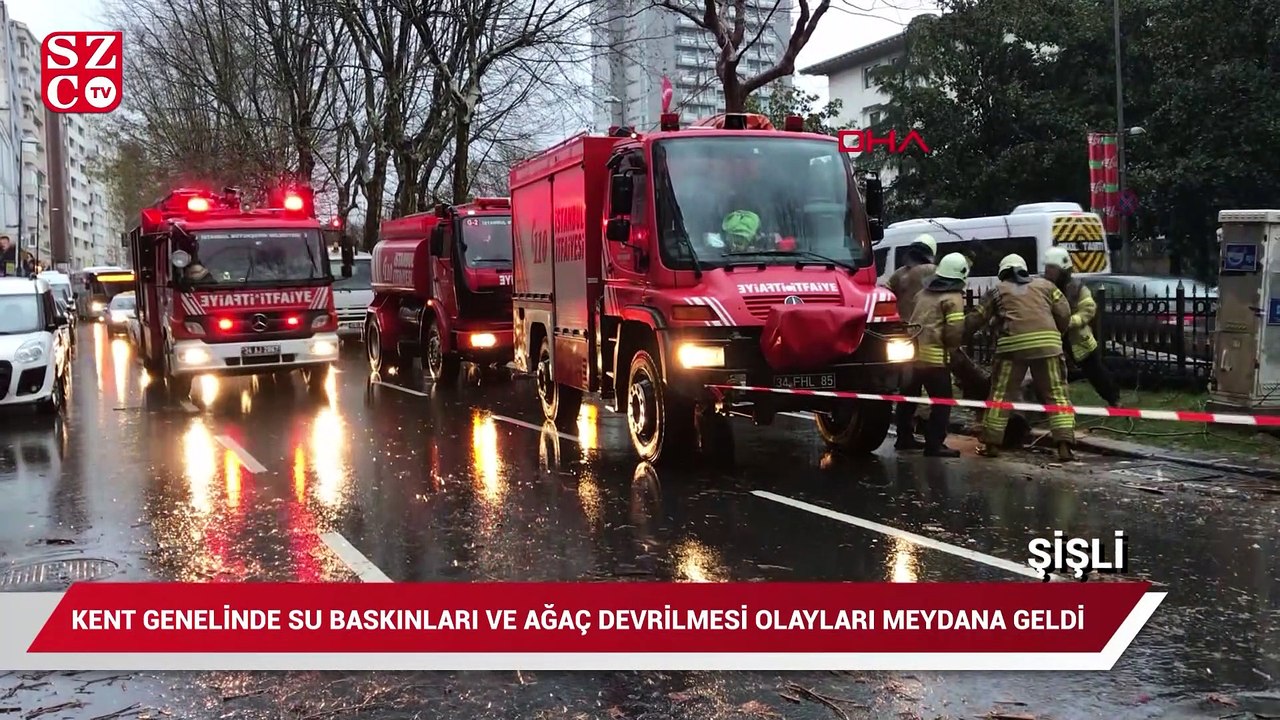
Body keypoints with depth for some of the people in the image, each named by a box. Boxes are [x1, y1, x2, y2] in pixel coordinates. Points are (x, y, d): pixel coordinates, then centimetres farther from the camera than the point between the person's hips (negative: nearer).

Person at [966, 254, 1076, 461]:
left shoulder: (998, 291, 21)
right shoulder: (1045, 284, 24)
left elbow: (975, 319, 20)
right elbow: (1064, 313, 14)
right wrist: (1058, 334, 29)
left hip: (1013, 344, -1)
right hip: (1047, 342, 1)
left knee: (1000, 393, 9)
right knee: (1057, 394, 6)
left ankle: (992, 444, 11)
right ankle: (1064, 446, -2)